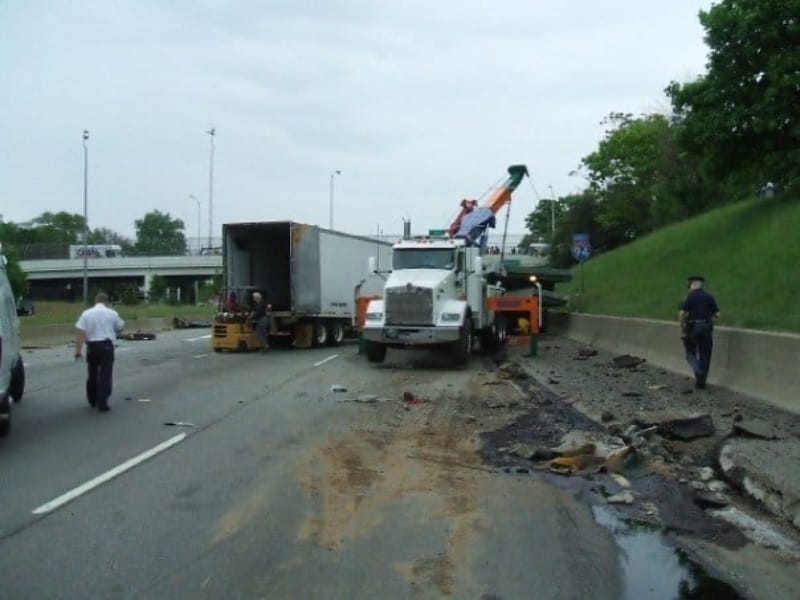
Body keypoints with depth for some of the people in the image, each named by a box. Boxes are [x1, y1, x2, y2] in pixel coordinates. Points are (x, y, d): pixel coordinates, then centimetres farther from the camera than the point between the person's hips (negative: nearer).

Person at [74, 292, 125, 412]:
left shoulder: (86, 313, 0)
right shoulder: (112, 313, -1)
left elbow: (79, 333, -6)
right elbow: (120, 326, 13)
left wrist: (78, 351, -5)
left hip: (91, 346, 2)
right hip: (106, 345, -2)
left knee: (92, 375, 17)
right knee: (105, 375, -1)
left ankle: (92, 401, 28)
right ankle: (102, 404, -5)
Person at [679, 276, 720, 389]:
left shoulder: (689, 297, -5)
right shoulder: (709, 297, 5)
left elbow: (682, 313, -14)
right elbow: (717, 314, 4)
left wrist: (682, 330, -5)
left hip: (693, 327, -3)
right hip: (707, 328, 3)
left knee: (691, 352, 10)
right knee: (705, 354, 9)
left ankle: (698, 370, -17)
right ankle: (701, 381, 11)